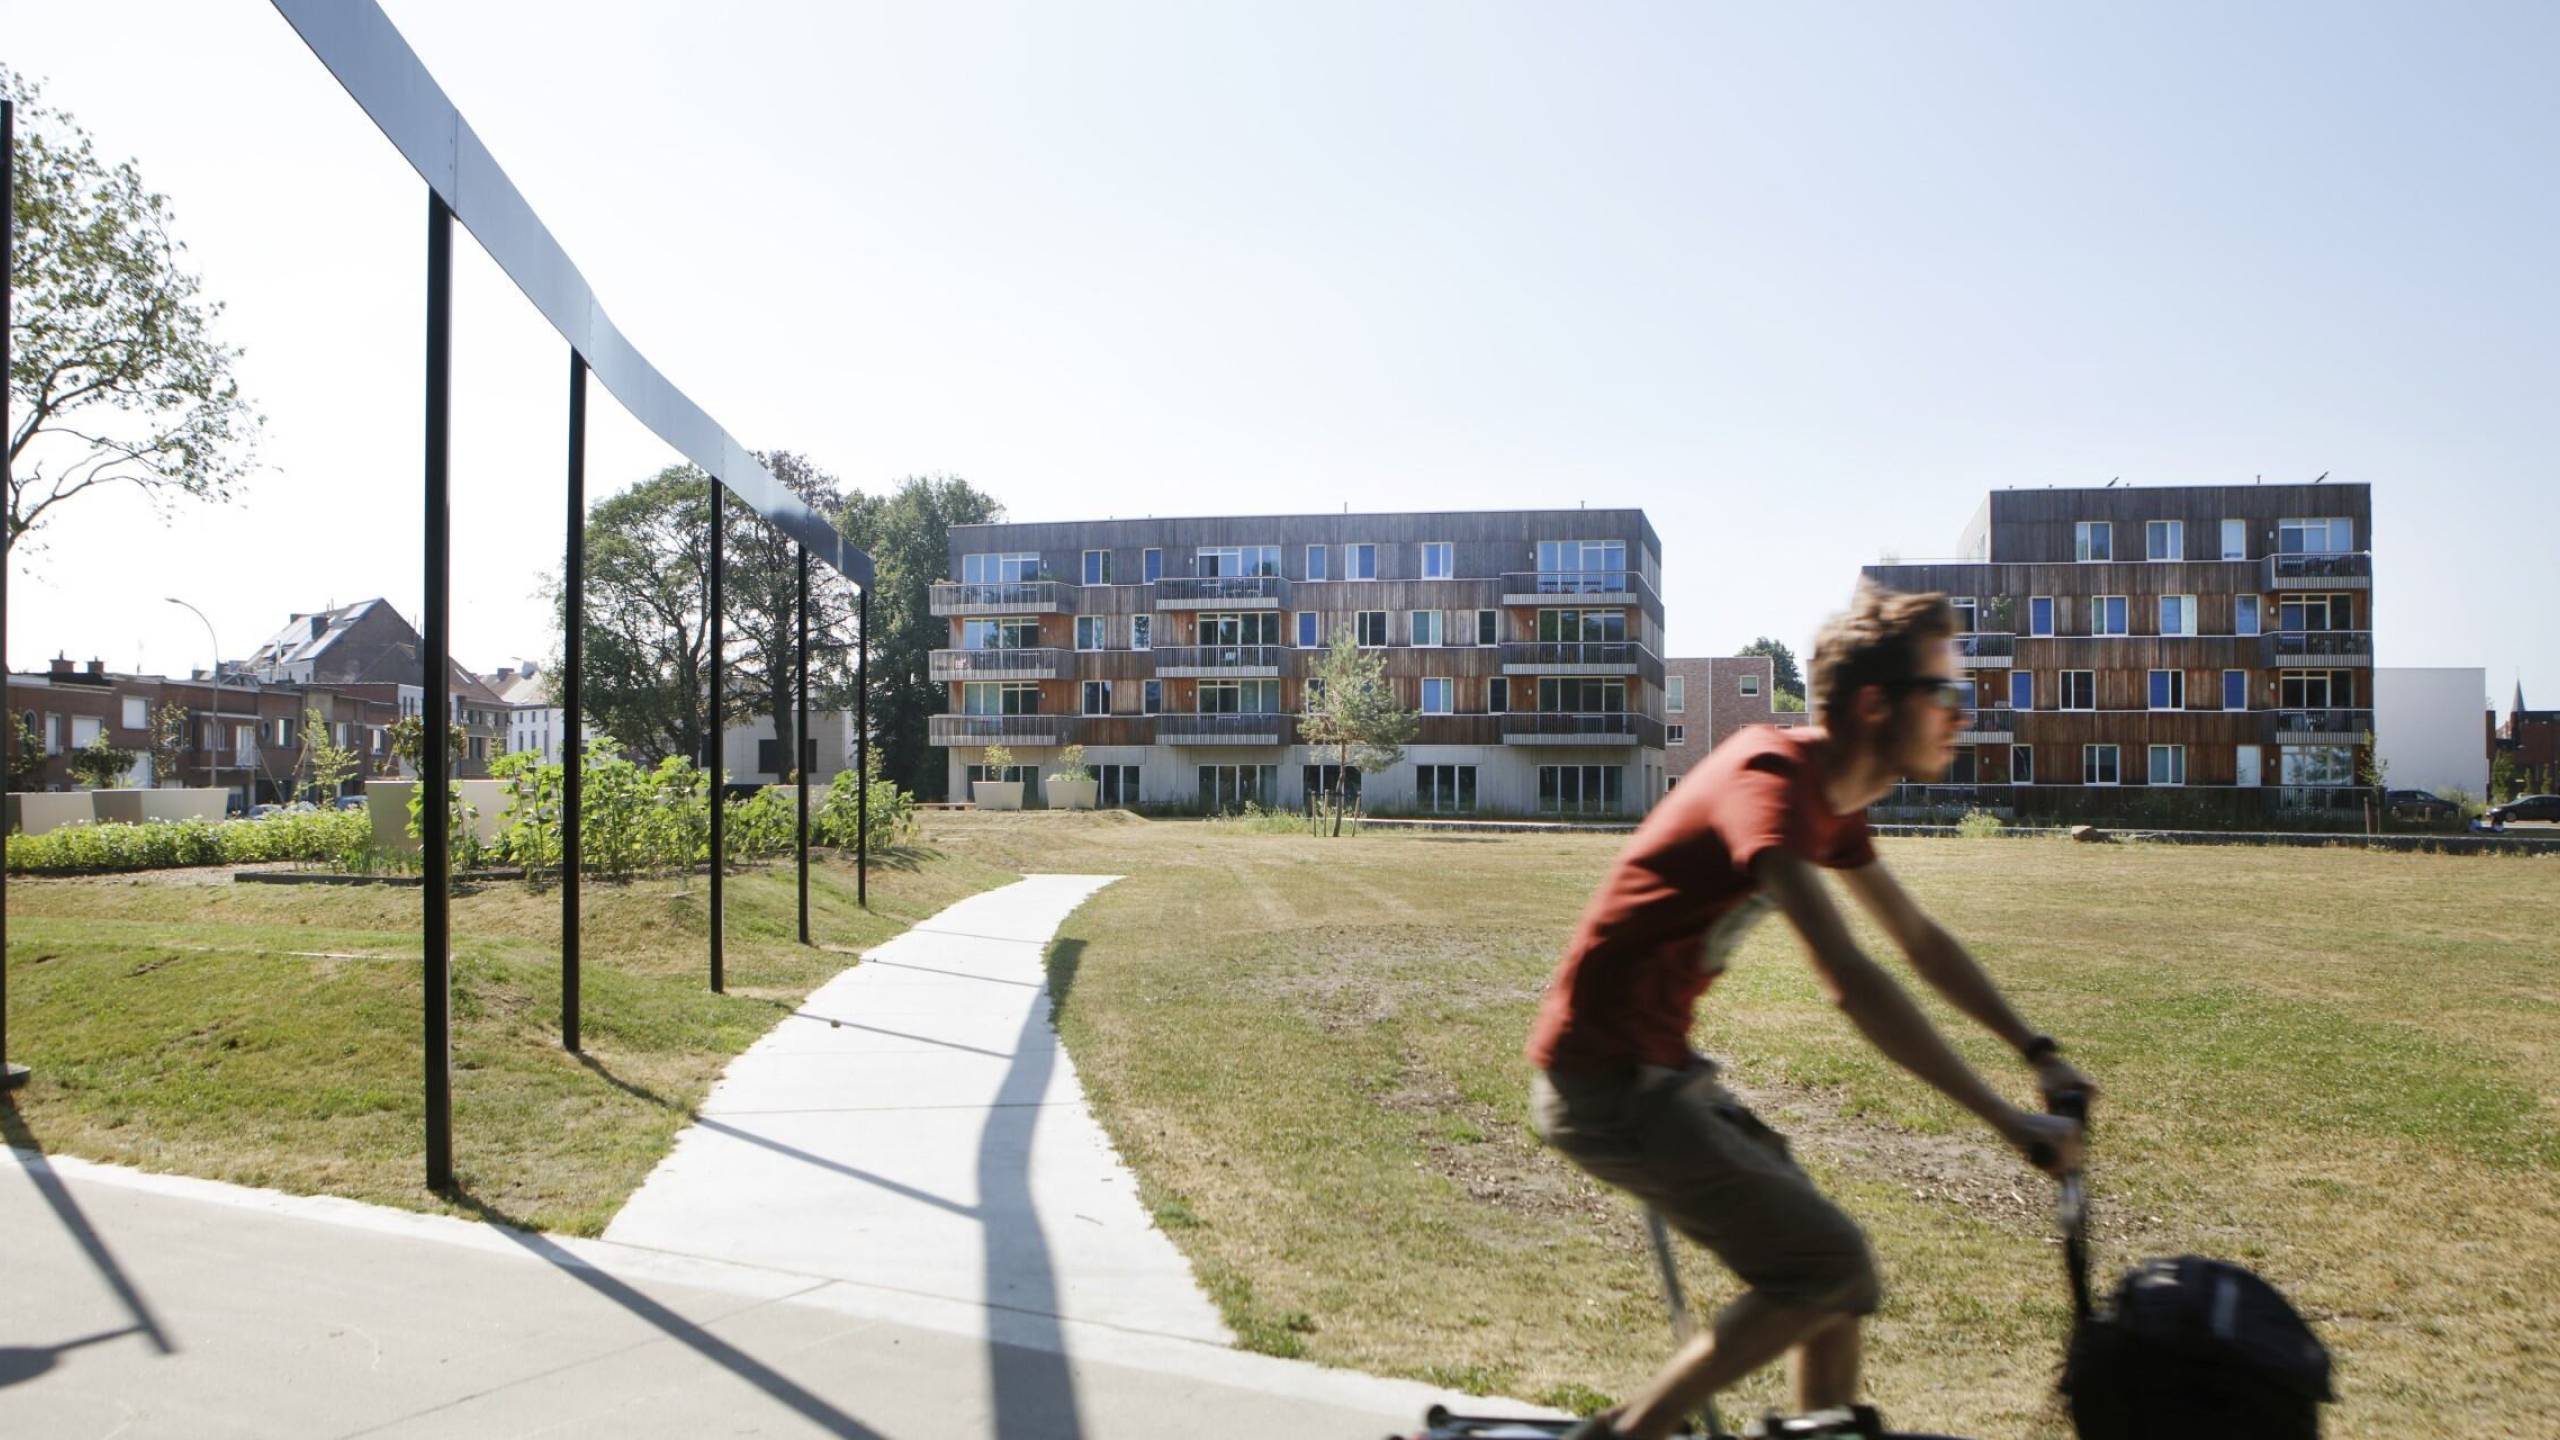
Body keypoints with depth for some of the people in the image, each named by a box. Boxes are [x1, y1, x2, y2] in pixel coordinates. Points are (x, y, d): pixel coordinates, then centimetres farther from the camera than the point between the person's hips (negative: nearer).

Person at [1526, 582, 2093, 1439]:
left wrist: (2036, 1052, 17)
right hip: (1605, 1085, -9)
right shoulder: (1771, 782, -23)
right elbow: (1849, 982, -33)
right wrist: (2009, 1124, -28)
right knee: (1829, 1267, -9)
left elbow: (1922, 940, 20)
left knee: (1835, 1276, 12)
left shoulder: (1831, 796, 8)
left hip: (1659, 1070, 9)